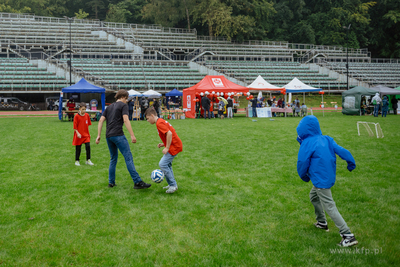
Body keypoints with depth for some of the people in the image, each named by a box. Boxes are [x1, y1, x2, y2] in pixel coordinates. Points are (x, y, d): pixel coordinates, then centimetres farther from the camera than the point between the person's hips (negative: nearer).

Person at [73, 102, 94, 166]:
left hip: (86, 134, 3)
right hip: (79, 135, -3)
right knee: (78, 148, 5)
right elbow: (75, 126, -8)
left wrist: (88, 133, 11)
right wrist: (78, 133, -17)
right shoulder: (76, 116, -10)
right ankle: (77, 161, 21)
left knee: (88, 146, -9)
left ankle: (88, 160, 4)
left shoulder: (87, 115, 2)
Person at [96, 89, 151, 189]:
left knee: (113, 159, 18)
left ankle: (111, 182, 19)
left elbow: (101, 120, 16)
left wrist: (98, 135, 15)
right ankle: (138, 182, -15)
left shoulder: (109, 107, 22)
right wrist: (132, 135, -16)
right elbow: (126, 120, -12)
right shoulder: (123, 106, 2)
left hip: (108, 136, 7)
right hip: (118, 135, -7)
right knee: (128, 158, -10)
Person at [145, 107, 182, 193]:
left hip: (174, 146, -10)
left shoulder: (159, 123, -14)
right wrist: (164, 144, 13)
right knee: (167, 164, 17)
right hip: (176, 145, 10)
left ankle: (173, 185, -6)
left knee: (162, 164, -11)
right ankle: (172, 184, 24)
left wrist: (167, 148, -21)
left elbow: (169, 133, -26)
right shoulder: (161, 121, 17)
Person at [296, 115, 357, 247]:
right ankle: (322, 223, 42)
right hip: (329, 176, 9)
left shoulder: (307, 144, -16)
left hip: (321, 181, -9)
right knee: (313, 197, 28)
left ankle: (348, 236, -5)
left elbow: (302, 162, -12)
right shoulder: (326, 139, 4)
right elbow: (341, 150, 1)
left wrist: (303, 176, 5)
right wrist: (351, 163, 6)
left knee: (329, 207, -5)